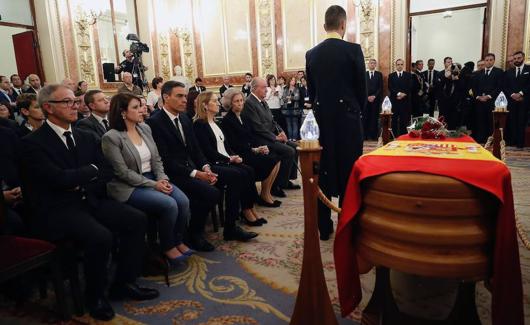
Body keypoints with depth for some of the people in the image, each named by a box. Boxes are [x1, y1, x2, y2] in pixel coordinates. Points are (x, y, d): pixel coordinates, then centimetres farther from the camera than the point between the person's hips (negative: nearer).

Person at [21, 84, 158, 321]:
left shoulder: (85, 137, 12)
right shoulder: (32, 143, -9)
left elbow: (105, 174, 10)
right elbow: (59, 178, -21)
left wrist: (82, 185, -9)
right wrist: (91, 170, -6)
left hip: (89, 200, 7)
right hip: (57, 209, -7)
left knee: (137, 220, -10)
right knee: (100, 237, -31)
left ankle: (124, 283, 6)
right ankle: (95, 295, -3)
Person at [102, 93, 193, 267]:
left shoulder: (145, 128, 7)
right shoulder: (111, 137, -13)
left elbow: (156, 159, 10)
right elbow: (123, 172, -16)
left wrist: (162, 179, -7)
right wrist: (153, 185, -18)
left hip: (153, 178, 6)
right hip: (130, 187, -6)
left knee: (183, 201, -17)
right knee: (169, 205, -26)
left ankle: (178, 241, 6)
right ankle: (167, 247, -1)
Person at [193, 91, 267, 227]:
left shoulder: (215, 122, 20)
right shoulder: (199, 124, -7)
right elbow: (208, 151, -14)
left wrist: (234, 156, -2)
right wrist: (229, 159, -13)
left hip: (225, 161, 8)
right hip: (212, 164, -8)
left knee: (249, 171, -16)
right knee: (239, 174, -27)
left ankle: (249, 208, -12)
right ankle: (246, 210, -14)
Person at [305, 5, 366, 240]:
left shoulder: (311, 54, 3)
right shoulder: (353, 50, -7)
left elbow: (311, 91, 7)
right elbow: (362, 87, -2)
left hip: (322, 121, 3)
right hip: (348, 119, -3)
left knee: (323, 172, 9)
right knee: (349, 172, 6)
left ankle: (323, 227, 17)